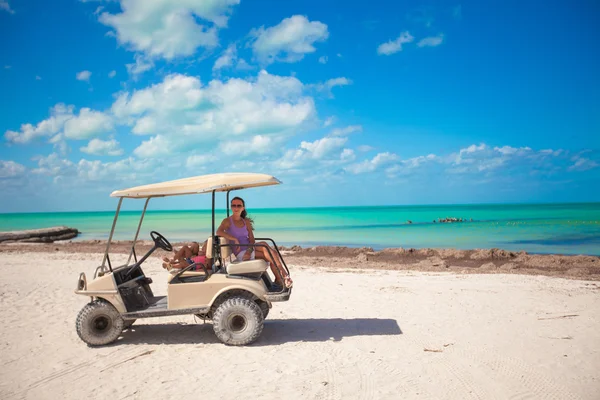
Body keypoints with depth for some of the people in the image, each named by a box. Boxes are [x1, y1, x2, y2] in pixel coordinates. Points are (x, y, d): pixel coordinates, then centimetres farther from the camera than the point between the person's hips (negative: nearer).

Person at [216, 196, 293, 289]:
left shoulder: (246, 222, 15)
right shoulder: (227, 221, -1)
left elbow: (252, 239, 7)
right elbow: (218, 232, -22)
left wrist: (249, 250, -14)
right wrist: (235, 239, -28)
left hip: (250, 250, 6)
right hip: (240, 254, -6)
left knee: (272, 255, -20)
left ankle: (279, 280, -22)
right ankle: (282, 272, -29)